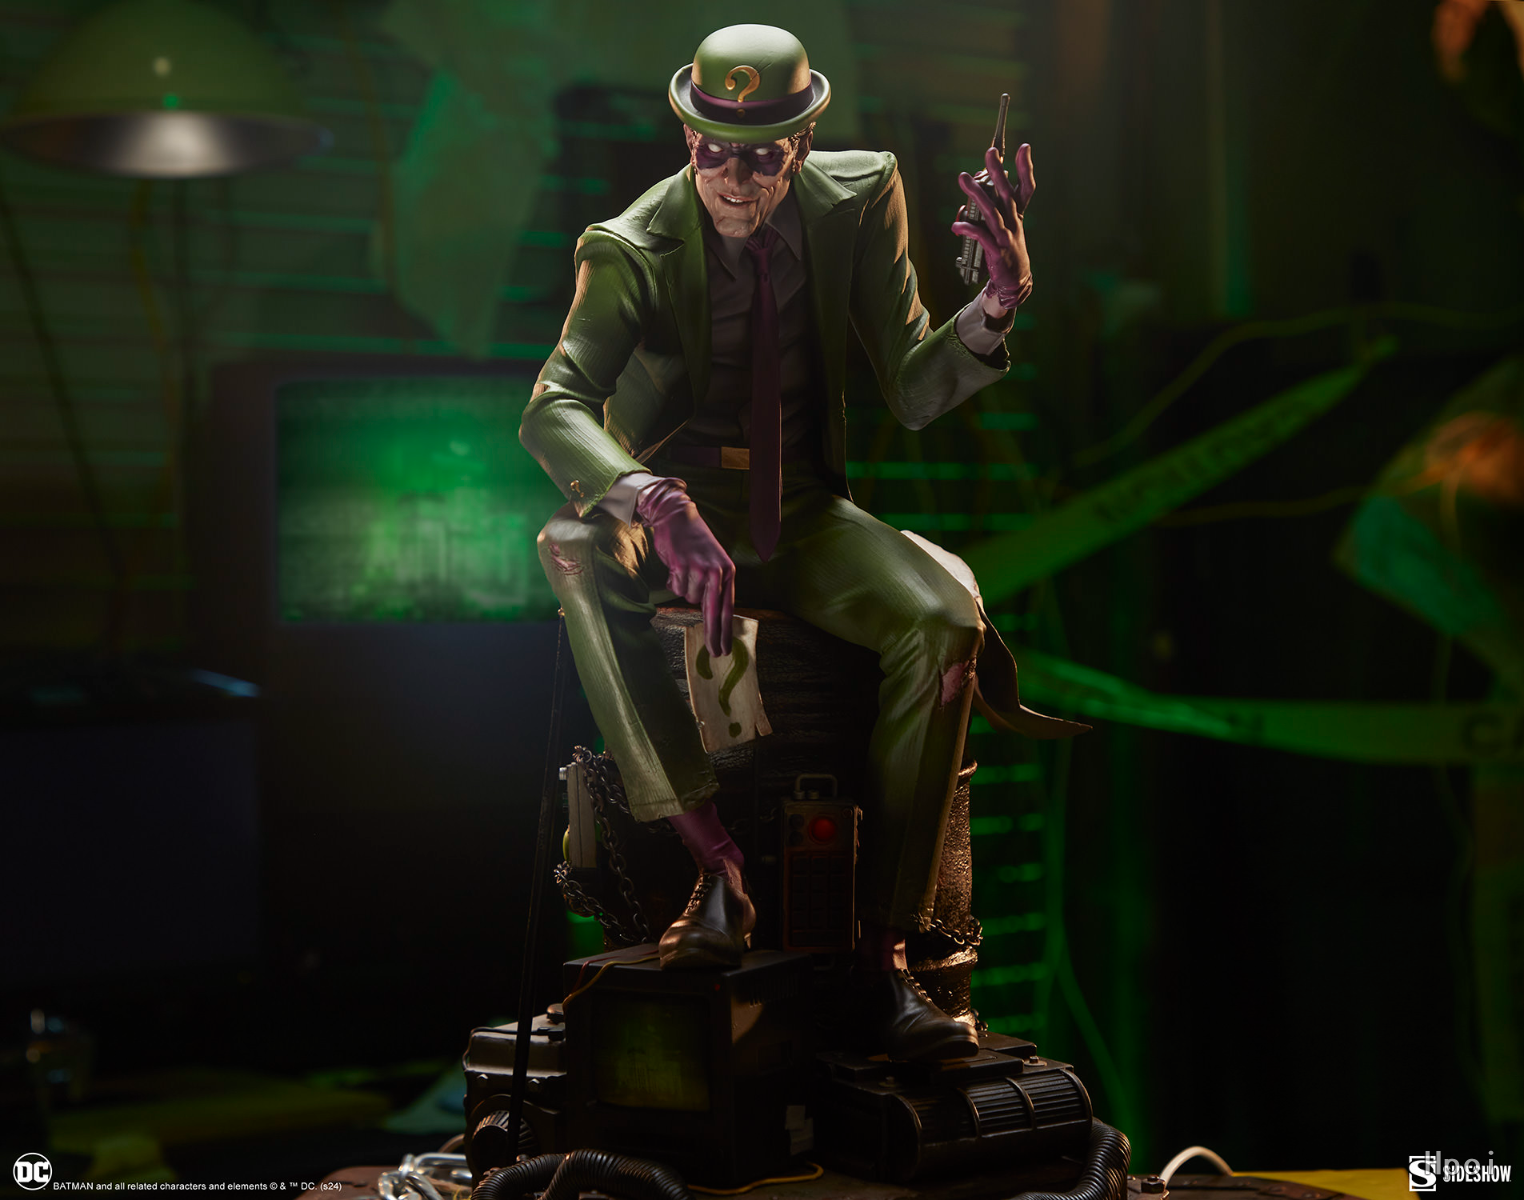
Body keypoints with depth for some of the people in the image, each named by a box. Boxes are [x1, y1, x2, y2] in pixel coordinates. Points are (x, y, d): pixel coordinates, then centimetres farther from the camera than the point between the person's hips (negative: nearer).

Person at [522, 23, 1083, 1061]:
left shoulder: (859, 200, -5)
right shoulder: (633, 251, -14)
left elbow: (915, 390, -6)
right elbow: (553, 408, -28)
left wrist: (1001, 303, -27)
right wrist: (656, 503, -48)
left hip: (801, 514, 2)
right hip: (670, 507, -2)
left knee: (945, 617, -29)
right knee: (571, 552, -37)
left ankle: (884, 952, -25)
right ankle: (714, 861, -32)